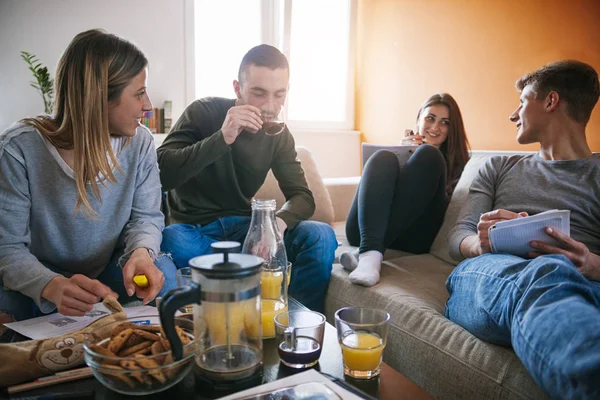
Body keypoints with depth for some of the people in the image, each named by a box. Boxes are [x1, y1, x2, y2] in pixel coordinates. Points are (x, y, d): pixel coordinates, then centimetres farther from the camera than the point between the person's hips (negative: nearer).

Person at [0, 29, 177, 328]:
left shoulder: (140, 142, -10)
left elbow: (145, 216, -6)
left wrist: (141, 253, -31)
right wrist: (54, 287, -42)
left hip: (110, 278, 2)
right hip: (36, 293, -1)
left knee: (161, 271, -26)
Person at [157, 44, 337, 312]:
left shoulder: (279, 136, 2)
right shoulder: (204, 112, -10)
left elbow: (302, 197, -1)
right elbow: (161, 174, -21)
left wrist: (278, 222, -24)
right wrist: (222, 138, -32)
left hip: (243, 228, 3)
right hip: (193, 228, -3)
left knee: (321, 236, -20)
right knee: (171, 241, -39)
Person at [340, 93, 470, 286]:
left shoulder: (457, 163, 24)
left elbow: (449, 206, 8)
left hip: (412, 236, -1)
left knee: (428, 155, -17)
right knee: (384, 158, -19)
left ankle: (366, 251, -34)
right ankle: (370, 253, -44)